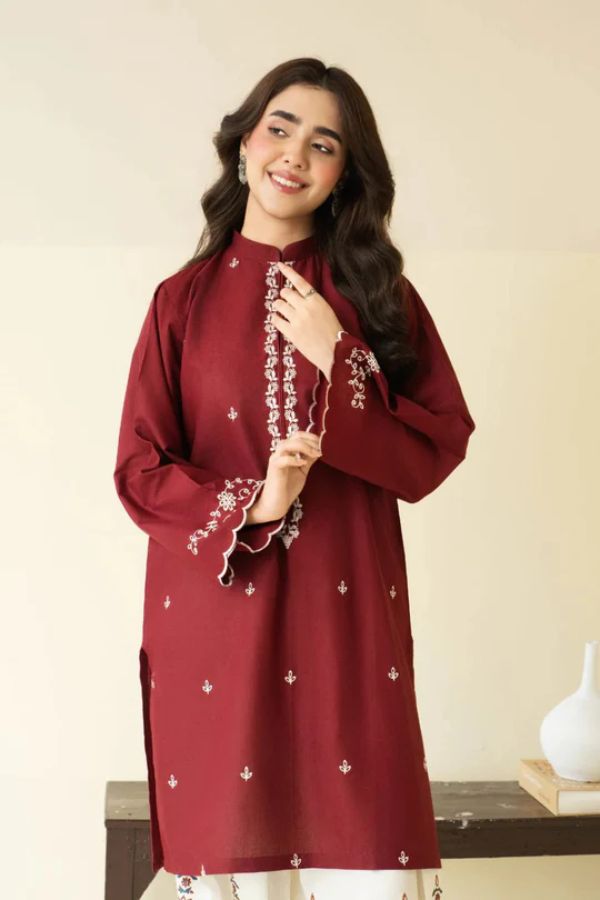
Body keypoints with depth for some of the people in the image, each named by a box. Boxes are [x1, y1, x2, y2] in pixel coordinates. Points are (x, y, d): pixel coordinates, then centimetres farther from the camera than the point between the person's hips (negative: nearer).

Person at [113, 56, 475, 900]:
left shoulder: (378, 294, 6)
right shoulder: (185, 299, 4)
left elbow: (440, 446, 0)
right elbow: (140, 469, 2)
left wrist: (337, 359, -11)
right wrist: (249, 505, -15)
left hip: (347, 615, 1)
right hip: (216, 615, 0)